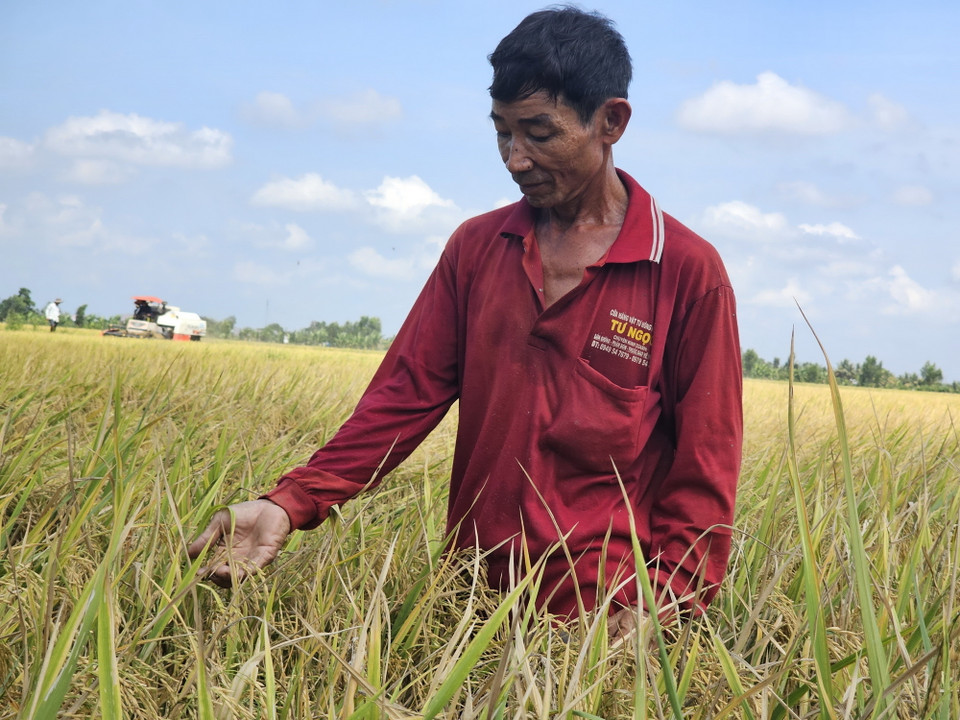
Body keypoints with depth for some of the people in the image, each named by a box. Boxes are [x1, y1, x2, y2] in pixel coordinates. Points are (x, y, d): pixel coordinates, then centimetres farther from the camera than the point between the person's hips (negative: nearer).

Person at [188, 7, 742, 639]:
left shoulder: (689, 273, -6)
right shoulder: (475, 248, 5)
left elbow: (705, 465, -5)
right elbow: (408, 392, 0)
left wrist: (660, 609, -17)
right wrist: (291, 504, -12)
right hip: (474, 604, 4)